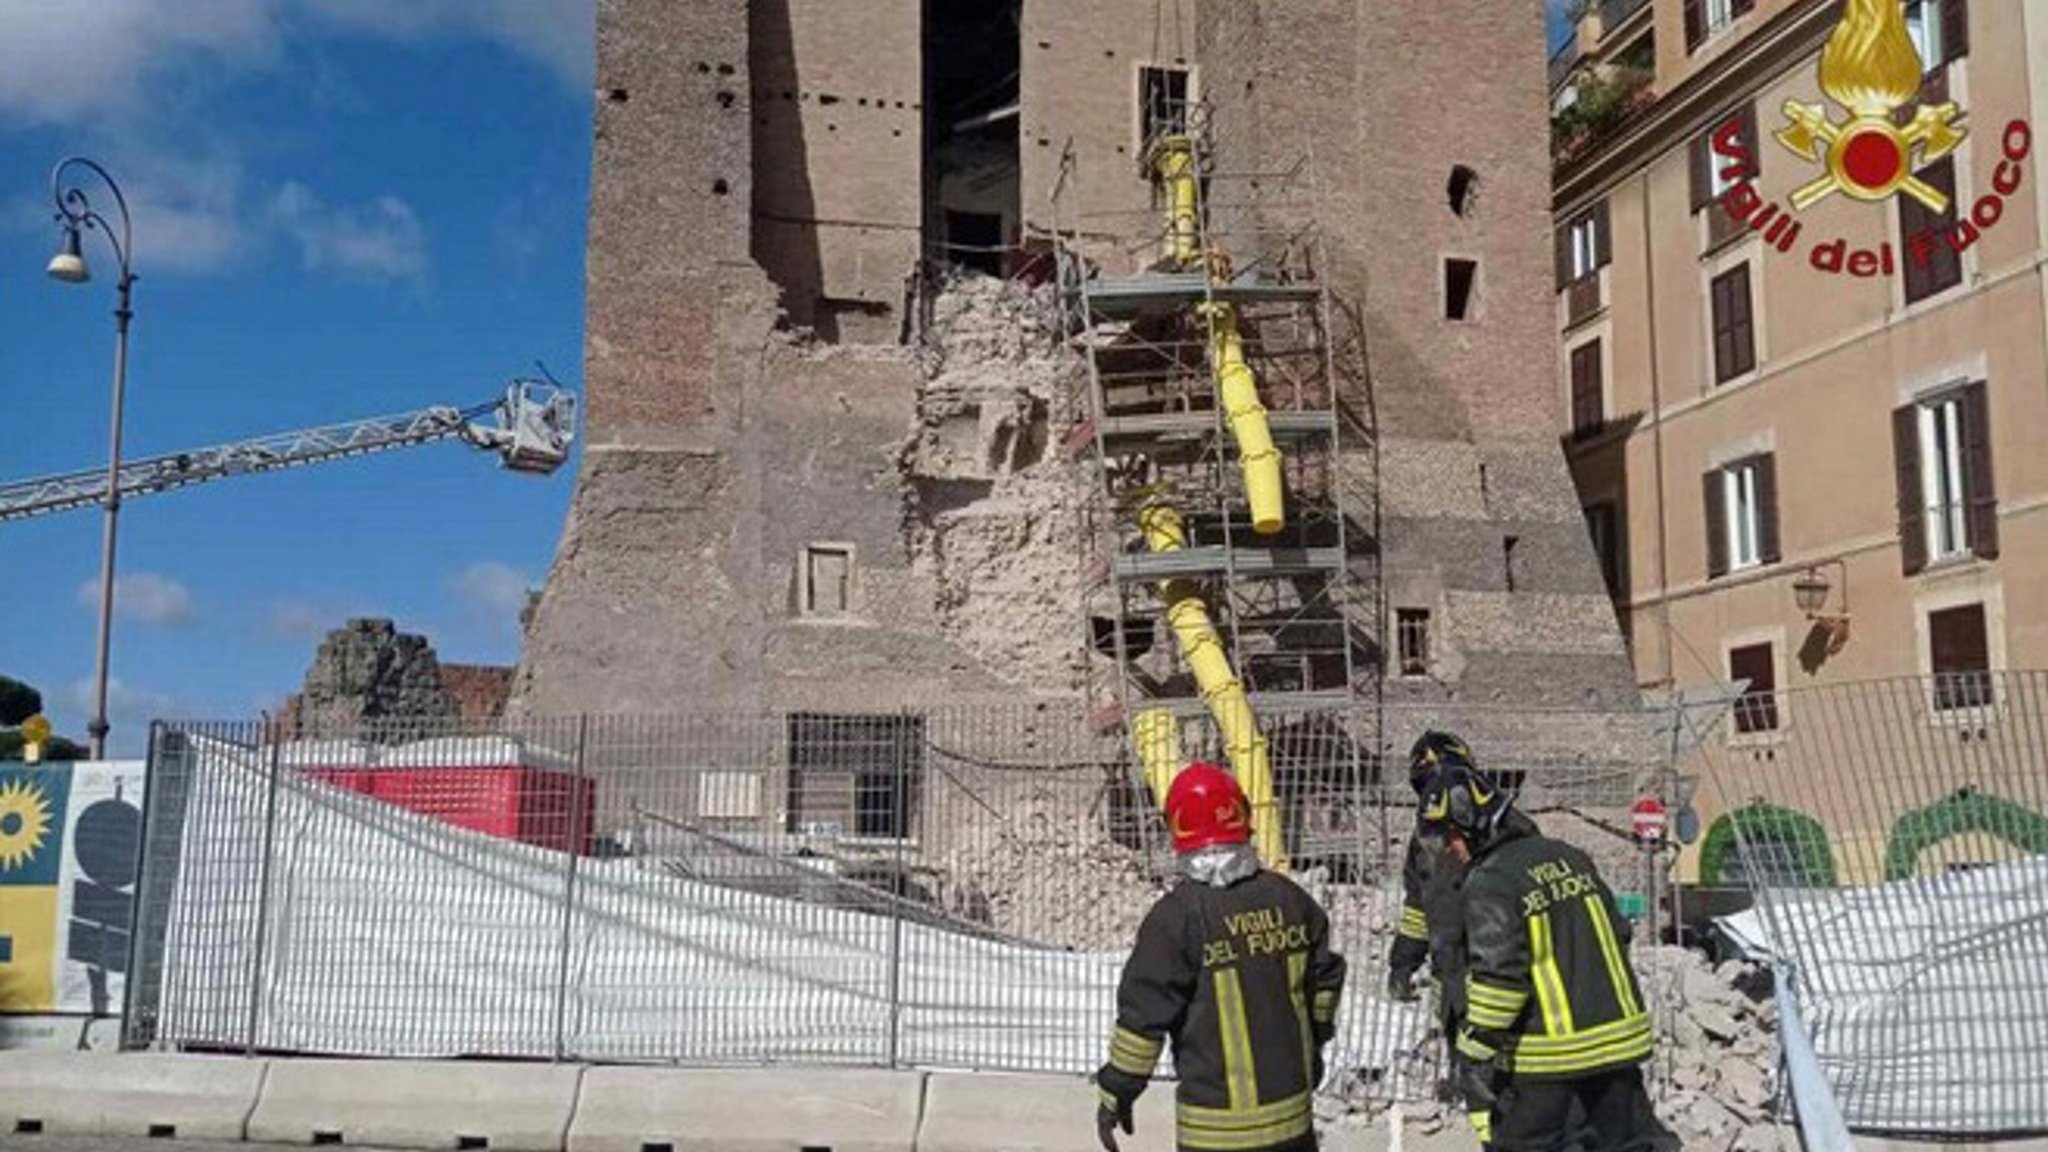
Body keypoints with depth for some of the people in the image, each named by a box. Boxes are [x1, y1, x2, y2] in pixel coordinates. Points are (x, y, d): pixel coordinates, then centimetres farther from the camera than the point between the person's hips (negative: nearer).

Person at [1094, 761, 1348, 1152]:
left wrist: (1116, 1093, -1)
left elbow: (1143, 1016, -14)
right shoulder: (1289, 898, 1)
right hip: (1292, 1110, 5)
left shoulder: (1175, 916, -16)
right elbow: (1324, 981, 13)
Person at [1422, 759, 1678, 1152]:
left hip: (1546, 1058, -7)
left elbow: (1496, 976, -21)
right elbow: (1617, 934, 16)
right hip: (1618, 1039, 7)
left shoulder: (1489, 883, -15)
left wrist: (1473, 1056, -16)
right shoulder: (1570, 857, 8)